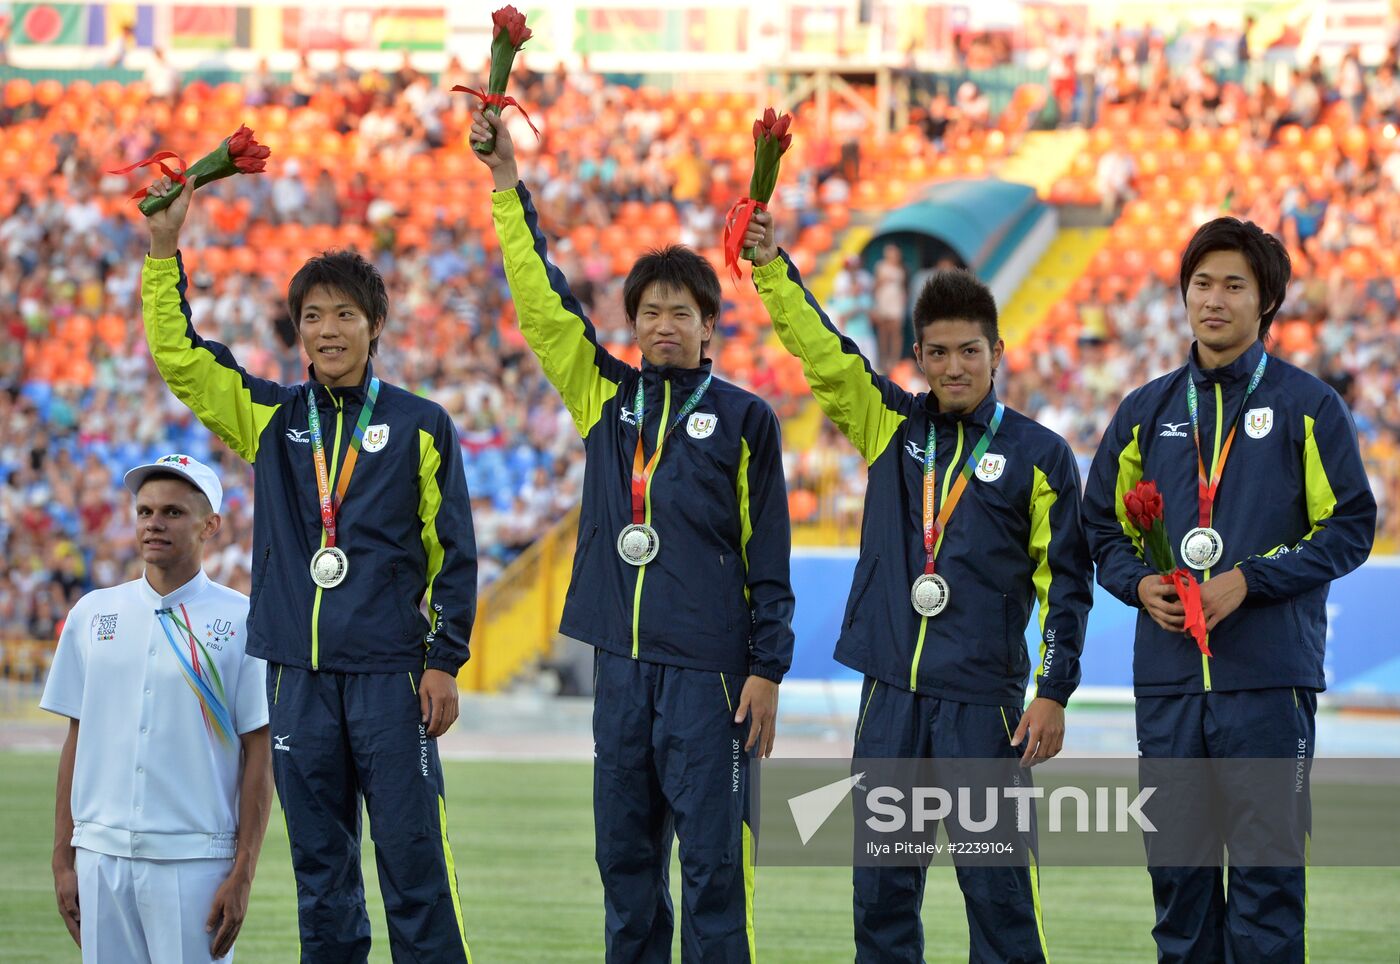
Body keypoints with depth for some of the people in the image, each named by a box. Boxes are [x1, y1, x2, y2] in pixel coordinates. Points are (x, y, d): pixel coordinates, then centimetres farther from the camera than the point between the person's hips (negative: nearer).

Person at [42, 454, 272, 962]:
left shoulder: (241, 621, 0)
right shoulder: (93, 614, 11)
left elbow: (259, 753, -1)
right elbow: (77, 739, 13)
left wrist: (243, 875, -7)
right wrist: (63, 859, 8)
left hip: (195, 861, -3)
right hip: (101, 857, 4)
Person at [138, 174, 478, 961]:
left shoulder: (420, 425, 3)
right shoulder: (270, 418, 11)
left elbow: (454, 551, 3)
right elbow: (178, 353, 7)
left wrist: (446, 660, -3)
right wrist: (165, 250, -3)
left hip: (390, 673, -3)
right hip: (298, 675, 3)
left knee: (413, 858, -6)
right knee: (320, 866, 7)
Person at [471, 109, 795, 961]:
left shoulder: (743, 418, 2)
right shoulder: (606, 396, 12)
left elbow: (769, 556, 1)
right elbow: (543, 299, 9)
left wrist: (768, 668, -4)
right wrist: (509, 188, 4)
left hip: (708, 666, -4)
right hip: (621, 660, 4)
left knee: (712, 857, -6)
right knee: (625, 856, 7)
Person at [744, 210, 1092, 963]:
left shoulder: (1038, 455, 1)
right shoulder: (891, 427, 9)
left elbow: (1064, 582, 1)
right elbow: (820, 349, 0)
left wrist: (1054, 693, -5)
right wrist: (771, 265, -13)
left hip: (984, 697, -4)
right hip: (891, 692, 4)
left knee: (997, 884, -4)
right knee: (881, 886, 7)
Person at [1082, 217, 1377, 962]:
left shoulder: (1308, 407, 1)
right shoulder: (1146, 412, 13)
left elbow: (1349, 530, -2)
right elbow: (1102, 529, 17)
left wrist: (1248, 580, -12)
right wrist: (1141, 585, -4)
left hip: (1269, 677, -4)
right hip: (1168, 677, 4)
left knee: (1266, 871, -4)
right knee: (1176, 869, 7)